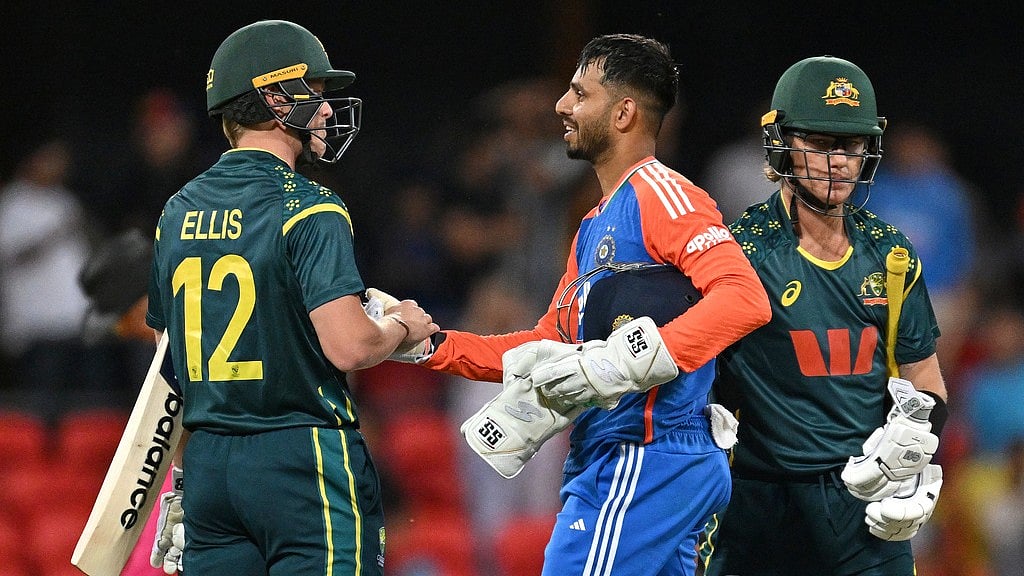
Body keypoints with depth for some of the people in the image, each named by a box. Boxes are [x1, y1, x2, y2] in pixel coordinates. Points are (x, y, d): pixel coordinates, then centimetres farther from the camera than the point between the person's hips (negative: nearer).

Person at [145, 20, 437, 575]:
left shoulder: (178, 212, 11)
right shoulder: (308, 210, -11)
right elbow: (348, 347, -20)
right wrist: (402, 325, 1)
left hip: (206, 463, 7)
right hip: (302, 461, -7)